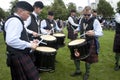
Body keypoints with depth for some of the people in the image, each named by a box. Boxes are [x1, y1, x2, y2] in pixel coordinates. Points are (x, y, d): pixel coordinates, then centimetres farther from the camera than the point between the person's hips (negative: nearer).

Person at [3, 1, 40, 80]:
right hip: (18, 56, -11)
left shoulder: (16, 21, 17)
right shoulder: (14, 21, -17)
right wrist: (29, 45, -21)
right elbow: (11, 40, -29)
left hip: (19, 55, 11)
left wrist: (30, 42, 12)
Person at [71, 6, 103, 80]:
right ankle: (78, 71, 31)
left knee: (88, 59, 6)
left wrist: (93, 33, -40)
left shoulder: (95, 21, -17)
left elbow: (101, 33, -20)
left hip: (91, 43, -6)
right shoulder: (82, 20, 3)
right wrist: (77, 30, -1)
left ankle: (87, 74, 31)